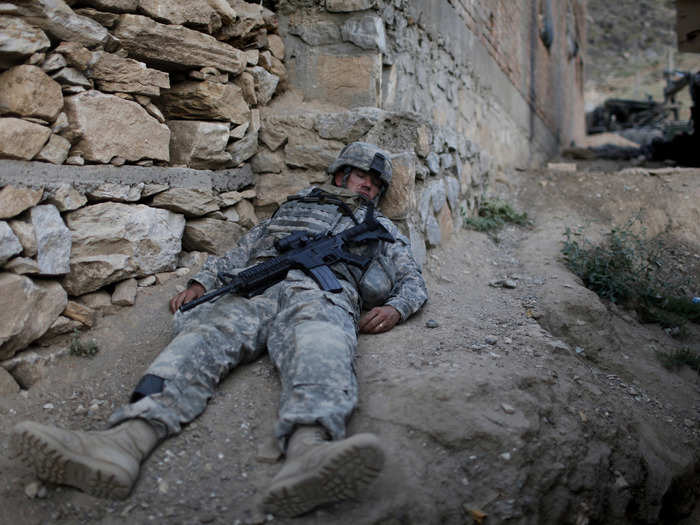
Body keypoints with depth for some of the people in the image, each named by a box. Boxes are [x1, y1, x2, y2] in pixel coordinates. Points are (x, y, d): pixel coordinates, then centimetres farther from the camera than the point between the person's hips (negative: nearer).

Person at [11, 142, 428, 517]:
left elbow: (414, 281, 26)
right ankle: (126, 440, -51)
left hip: (322, 290, -2)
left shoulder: (383, 229, 37)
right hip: (253, 288, 3)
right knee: (207, 332, -29)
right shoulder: (293, 208, 39)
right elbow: (237, 254, 31)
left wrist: (394, 308, 1)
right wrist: (200, 282, 12)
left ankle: (308, 450, -70)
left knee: (318, 346, -39)